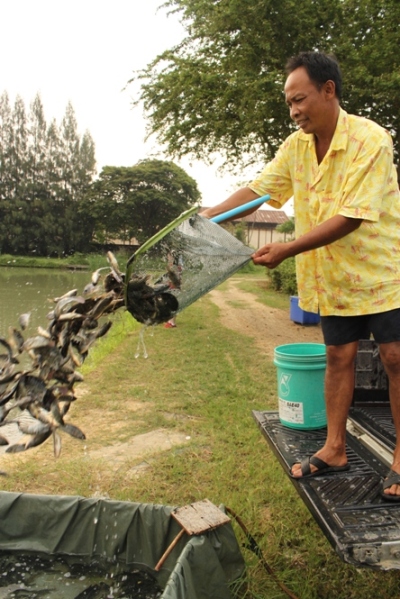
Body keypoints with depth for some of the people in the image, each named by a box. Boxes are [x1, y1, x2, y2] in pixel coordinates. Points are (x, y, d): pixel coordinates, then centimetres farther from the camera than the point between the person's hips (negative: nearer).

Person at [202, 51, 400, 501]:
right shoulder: (296, 146, 1)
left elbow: (350, 217, -26)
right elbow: (259, 189, 5)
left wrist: (287, 250, -29)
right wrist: (210, 215, -9)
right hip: (333, 277, 5)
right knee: (338, 357, 8)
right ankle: (334, 450, 20)